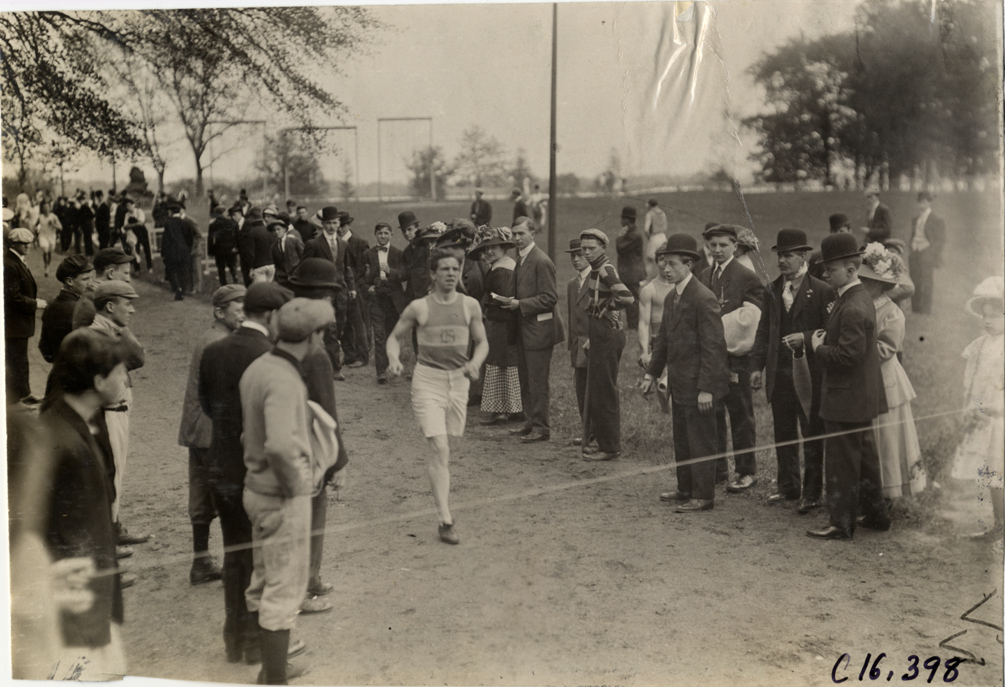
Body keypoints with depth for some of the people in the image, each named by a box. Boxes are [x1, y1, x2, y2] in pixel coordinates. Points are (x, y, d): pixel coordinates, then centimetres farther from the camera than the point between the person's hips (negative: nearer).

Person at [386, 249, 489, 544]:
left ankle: (438, 480, 50)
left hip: (458, 380, 4)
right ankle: (445, 522, -10)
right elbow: (394, 336, 7)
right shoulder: (419, 307, -5)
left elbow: (482, 342, 10)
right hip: (427, 379, -4)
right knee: (439, 448, -13)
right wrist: (393, 358, -14)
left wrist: (475, 363, -10)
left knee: (453, 447, 13)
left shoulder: (470, 305, 1)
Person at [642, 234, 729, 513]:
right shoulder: (671, 298, 10)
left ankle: (703, 495, 11)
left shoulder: (703, 299, -18)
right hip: (679, 383, 9)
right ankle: (685, 488, 30)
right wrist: (652, 372, 15)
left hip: (698, 385, -9)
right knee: (681, 439, 17)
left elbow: (713, 346, -20)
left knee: (700, 441, 1)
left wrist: (706, 388, -21)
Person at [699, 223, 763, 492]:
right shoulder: (704, 277, 12)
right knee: (712, 413, 11)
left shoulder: (747, 278, -8)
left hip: (735, 357, -6)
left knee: (740, 416, 2)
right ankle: (716, 467, 23)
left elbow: (747, 320, -14)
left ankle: (747, 472, 12)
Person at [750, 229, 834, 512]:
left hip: (809, 374, -5)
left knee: (812, 435, 4)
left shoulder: (821, 291, -7)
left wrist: (805, 338, -22)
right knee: (783, 433, 14)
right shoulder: (772, 290, 9)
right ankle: (788, 486, 27)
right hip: (778, 373, 5)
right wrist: (757, 365, 6)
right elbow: (764, 330, 13)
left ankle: (811, 493, 13)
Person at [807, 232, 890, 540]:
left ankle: (842, 524, 9)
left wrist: (818, 347, -13)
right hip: (862, 397, 10)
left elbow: (847, 354, -26)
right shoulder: (860, 298, 9)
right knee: (864, 457, 20)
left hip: (847, 398, -10)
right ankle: (876, 514, 31)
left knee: (841, 462, 0)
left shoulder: (853, 309, -23)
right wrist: (824, 338, 4)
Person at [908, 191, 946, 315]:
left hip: (927, 256, -6)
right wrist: (912, 251, 9)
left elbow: (941, 240, -3)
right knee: (915, 286, 3)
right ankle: (915, 312, 7)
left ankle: (925, 312, -3)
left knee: (926, 286, -6)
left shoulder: (937, 220, -2)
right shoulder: (915, 220, 18)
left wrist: (930, 255, -11)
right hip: (915, 256, 6)